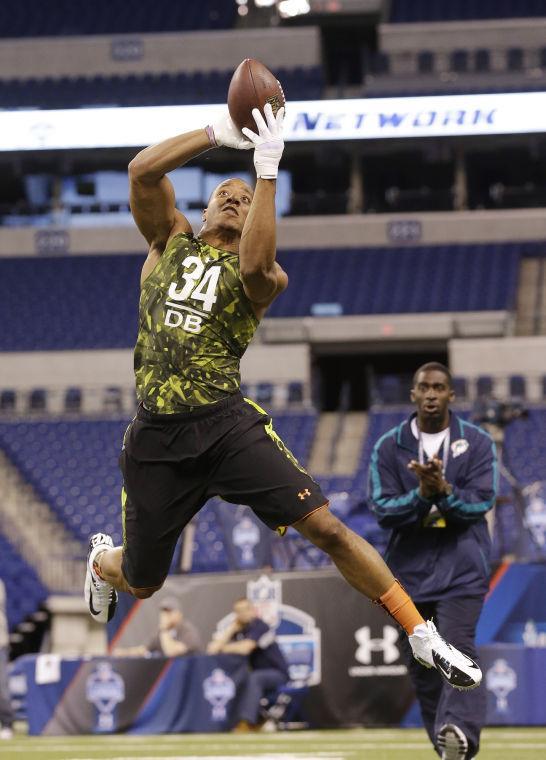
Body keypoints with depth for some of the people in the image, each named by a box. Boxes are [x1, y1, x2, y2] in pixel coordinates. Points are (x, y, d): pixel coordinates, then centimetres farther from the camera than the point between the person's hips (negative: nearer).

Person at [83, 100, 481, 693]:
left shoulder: (265, 276, 5)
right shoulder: (170, 238, 12)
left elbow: (254, 266, -21)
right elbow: (142, 171, -5)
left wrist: (267, 170, -22)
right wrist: (219, 133, -9)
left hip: (228, 425, -1)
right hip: (156, 437, 1)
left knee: (325, 526, -15)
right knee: (141, 583, 13)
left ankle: (423, 638, -7)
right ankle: (102, 560, 52)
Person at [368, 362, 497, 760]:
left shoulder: (477, 443, 2)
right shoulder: (389, 448, 5)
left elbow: (480, 503, -7)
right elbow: (383, 510, -4)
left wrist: (444, 491, -26)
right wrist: (422, 494, -22)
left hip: (462, 569, -3)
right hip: (411, 571, 3)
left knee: (457, 649, -22)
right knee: (422, 664, 6)